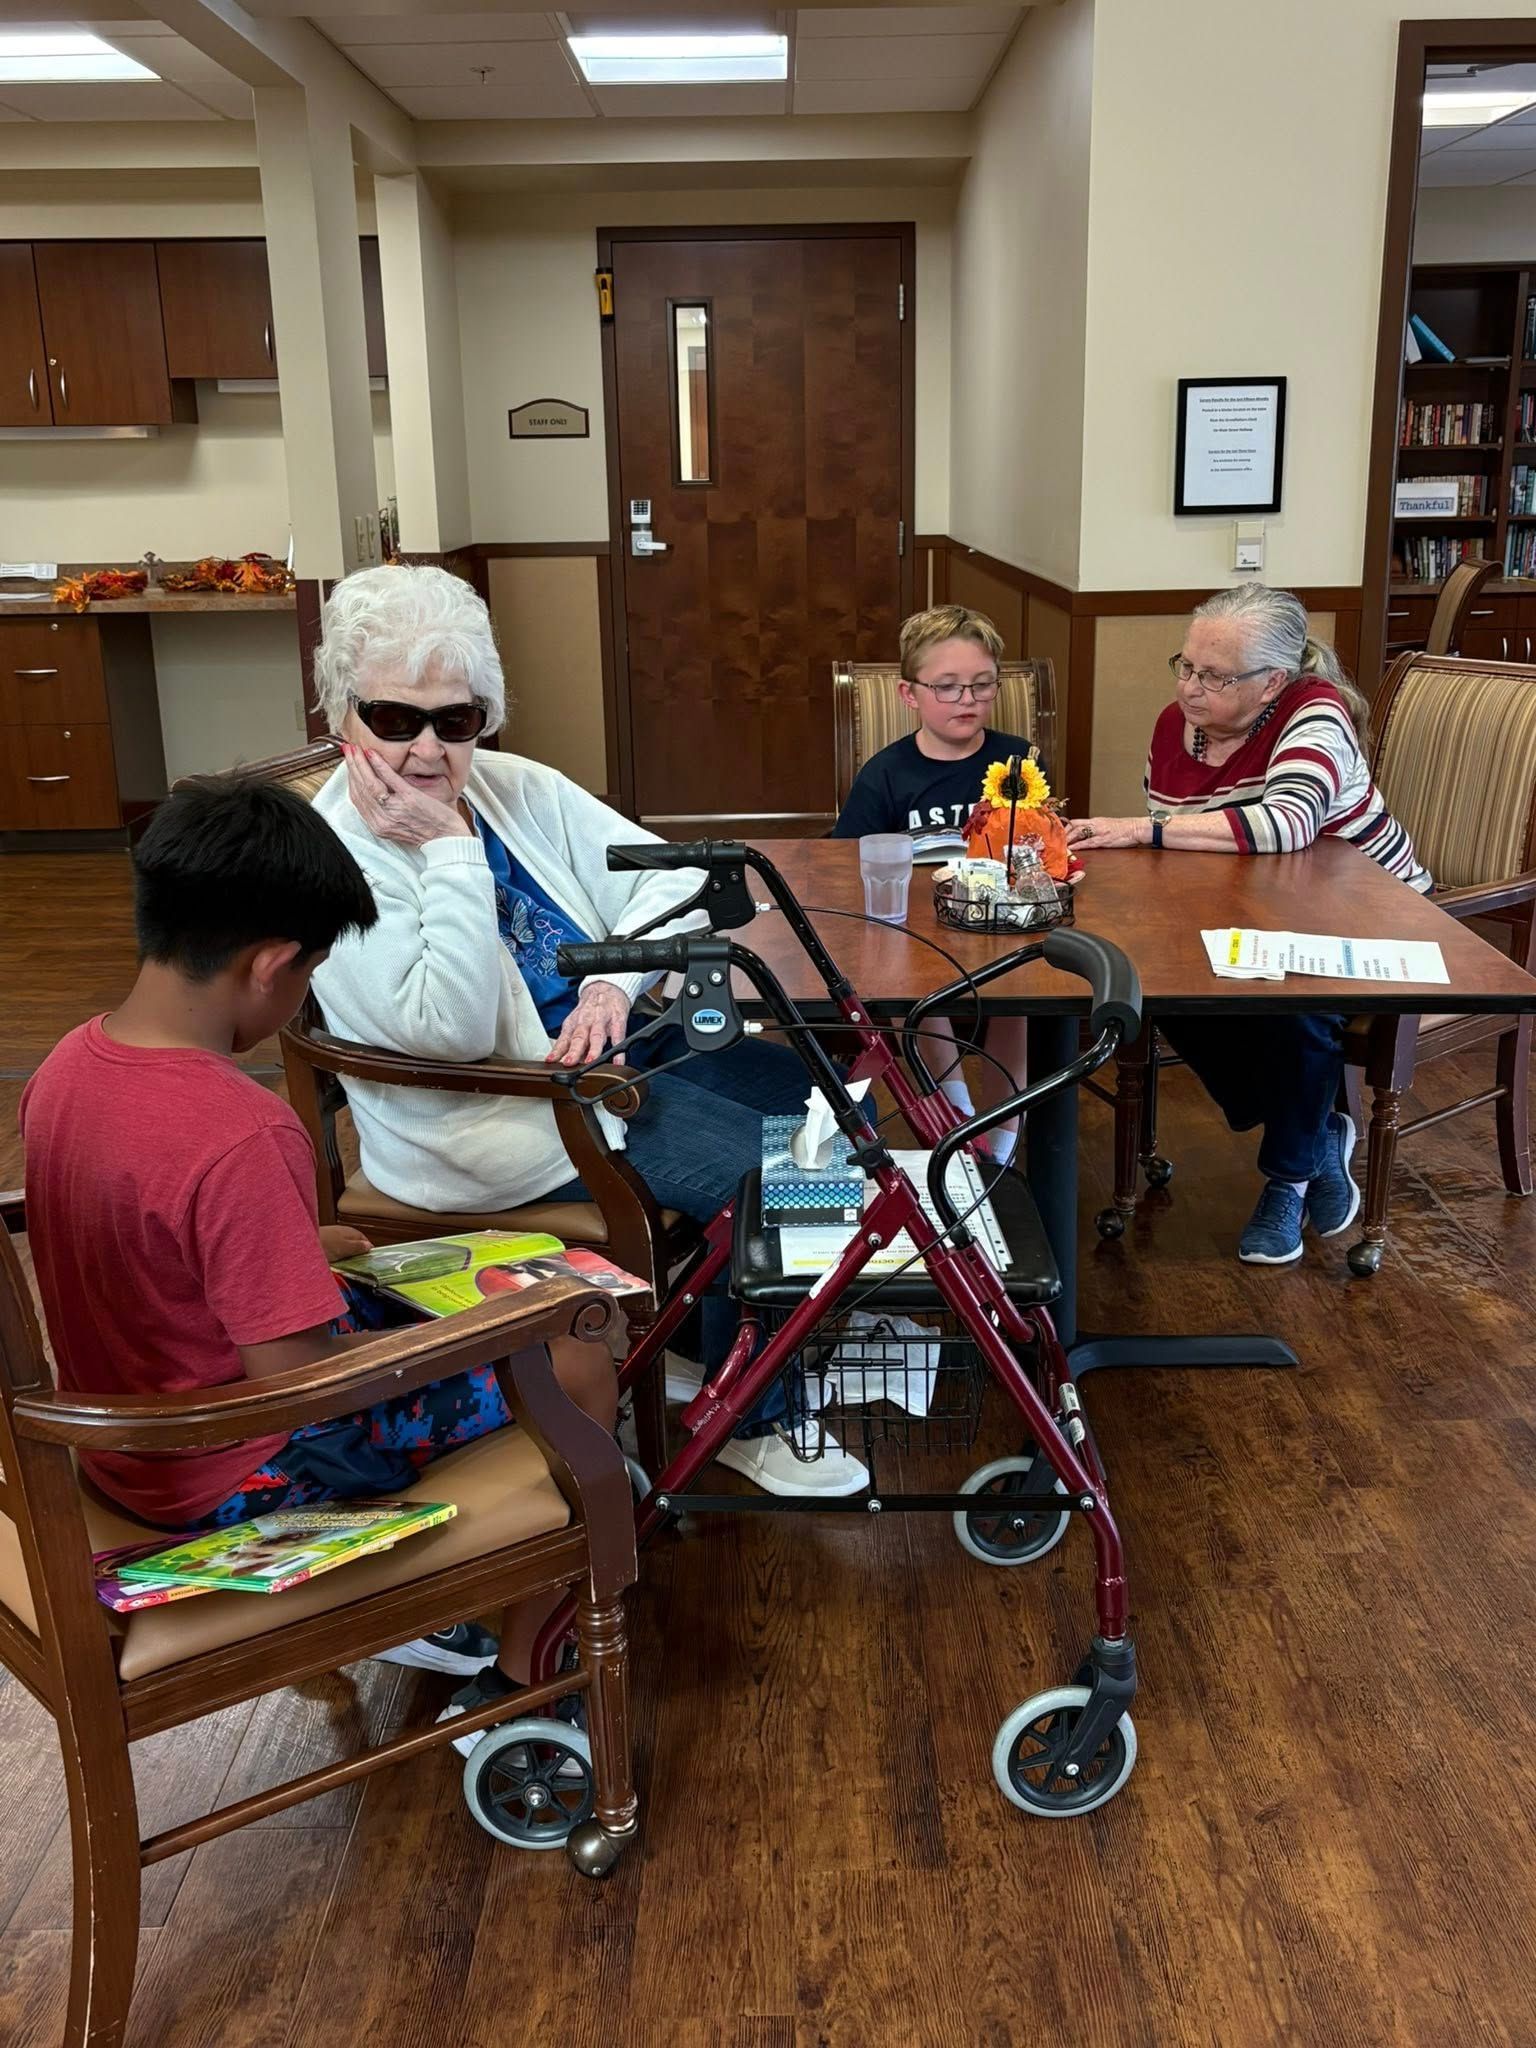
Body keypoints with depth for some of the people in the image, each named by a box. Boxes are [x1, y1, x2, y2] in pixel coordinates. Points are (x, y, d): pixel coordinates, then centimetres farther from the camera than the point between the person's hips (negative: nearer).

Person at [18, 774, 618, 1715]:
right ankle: (520, 1675, 16)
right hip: (233, 1479, -8)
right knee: (579, 1370, 0)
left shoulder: (71, 1061, -6)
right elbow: (295, 1382, -28)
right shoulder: (242, 1135, -33)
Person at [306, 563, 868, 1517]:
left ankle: (702, 1336, 18)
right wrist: (449, 847, -26)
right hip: (505, 1123, -8)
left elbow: (672, 879, 0)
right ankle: (753, 1422, 5)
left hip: (618, 1043, 8)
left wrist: (615, 980, -18)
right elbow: (450, 1030, -28)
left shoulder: (517, 787, 4)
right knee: (764, 1172, -18)